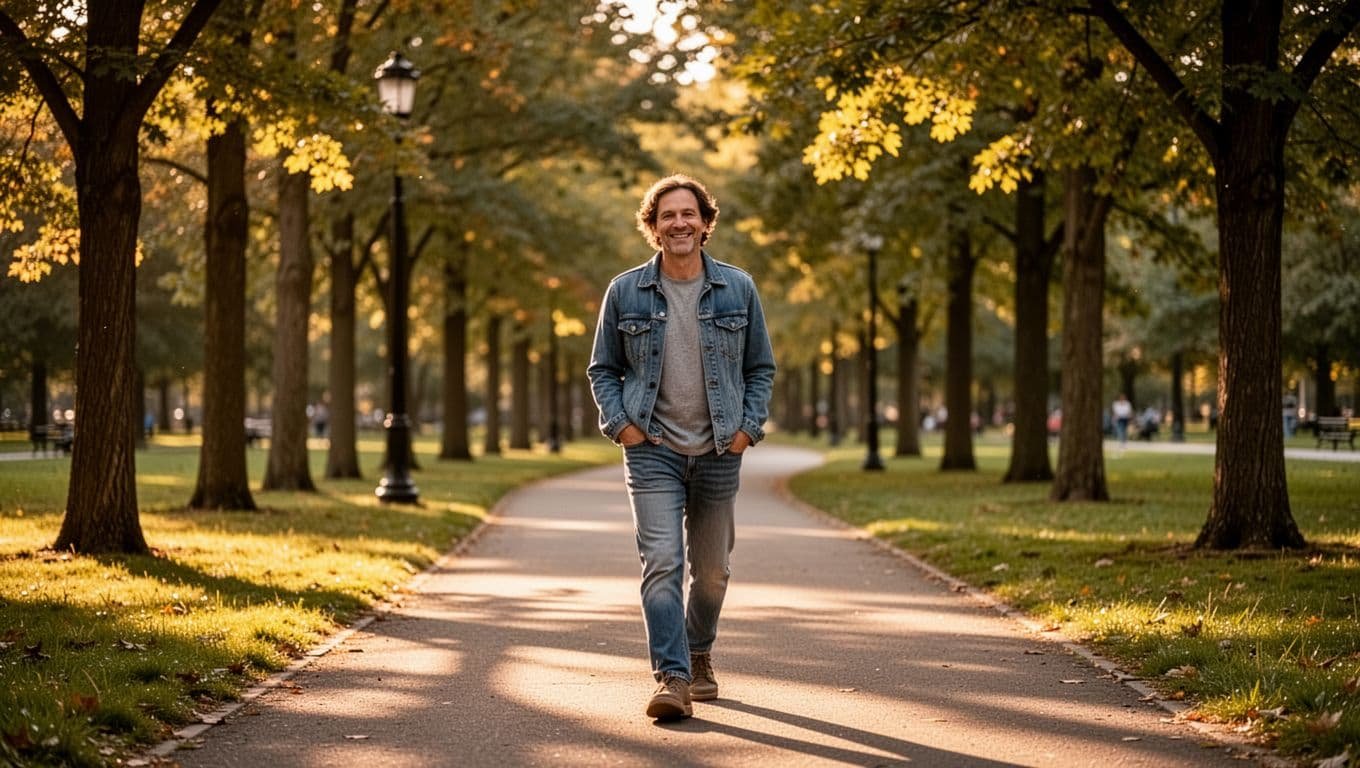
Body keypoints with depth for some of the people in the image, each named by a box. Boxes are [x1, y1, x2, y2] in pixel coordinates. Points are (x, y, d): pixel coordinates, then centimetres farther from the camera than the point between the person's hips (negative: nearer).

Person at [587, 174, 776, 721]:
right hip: (652, 450, -2)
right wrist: (620, 423, -5)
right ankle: (672, 678, -17)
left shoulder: (738, 289, 3)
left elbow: (761, 367, 10)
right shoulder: (625, 292, 1)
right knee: (661, 563, -14)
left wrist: (749, 425, -2)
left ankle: (699, 655, 34)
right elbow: (602, 368, 9)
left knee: (712, 570, 12)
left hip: (719, 452, 2)